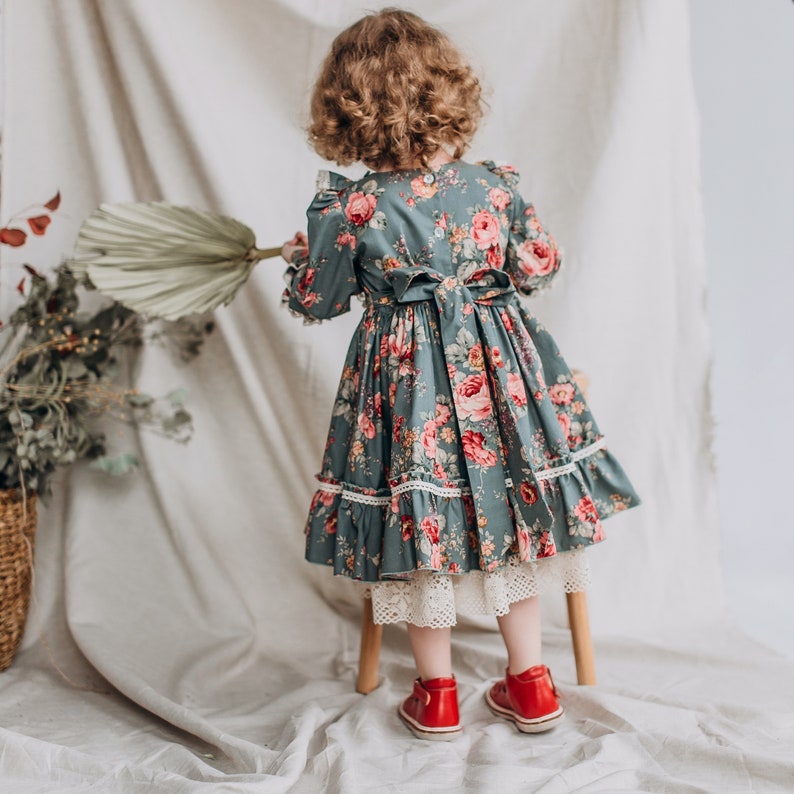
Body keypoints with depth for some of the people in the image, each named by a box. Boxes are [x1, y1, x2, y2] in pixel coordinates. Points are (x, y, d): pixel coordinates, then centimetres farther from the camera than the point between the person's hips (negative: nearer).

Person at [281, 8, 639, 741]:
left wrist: (302, 252, 19)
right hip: (497, 371, 2)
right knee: (511, 514, 16)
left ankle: (436, 694, 25)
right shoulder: (498, 186, -8)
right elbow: (537, 271, 3)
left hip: (405, 381, -2)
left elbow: (313, 301, -2)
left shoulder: (347, 208, -14)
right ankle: (530, 684, 27)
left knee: (417, 518, 13)